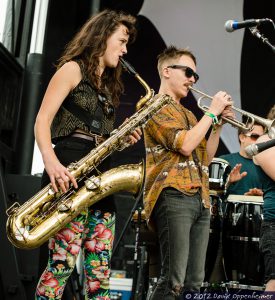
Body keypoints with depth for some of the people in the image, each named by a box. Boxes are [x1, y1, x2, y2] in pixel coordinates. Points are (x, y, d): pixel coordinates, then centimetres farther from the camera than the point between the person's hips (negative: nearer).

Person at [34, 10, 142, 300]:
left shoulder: (108, 86, 25)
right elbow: (42, 120, -8)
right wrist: (50, 161, -25)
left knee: (100, 272, 2)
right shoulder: (73, 69, 2)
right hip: (69, 171, -8)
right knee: (64, 261, -17)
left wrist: (123, 139, 5)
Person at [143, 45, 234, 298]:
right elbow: (185, 145, -13)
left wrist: (219, 124, 12)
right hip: (174, 196, -8)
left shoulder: (188, 114, 25)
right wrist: (212, 111, -3)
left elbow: (205, 158, 23)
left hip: (200, 199, 9)